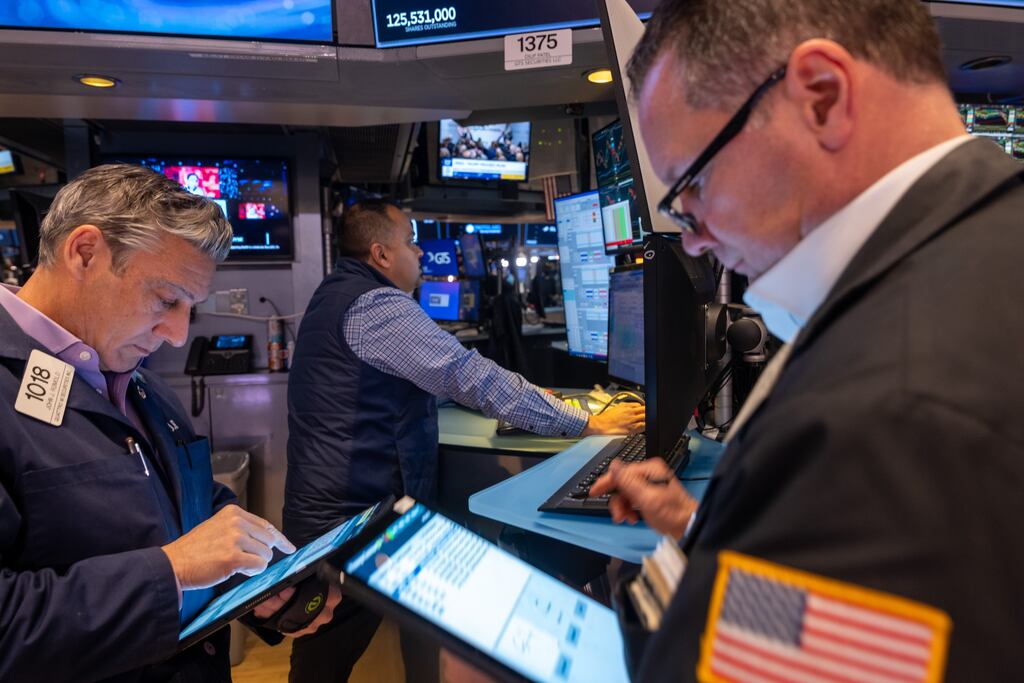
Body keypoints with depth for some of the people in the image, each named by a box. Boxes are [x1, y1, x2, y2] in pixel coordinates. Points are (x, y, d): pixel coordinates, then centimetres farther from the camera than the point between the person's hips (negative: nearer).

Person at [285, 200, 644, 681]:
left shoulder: (339, 293, 14)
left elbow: (436, 375, 21)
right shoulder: (376, 304, -19)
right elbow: (472, 377, -23)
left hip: (322, 510, 10)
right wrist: (588, 424, -15)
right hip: (351, 520, -10)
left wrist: (519, 396, 19)